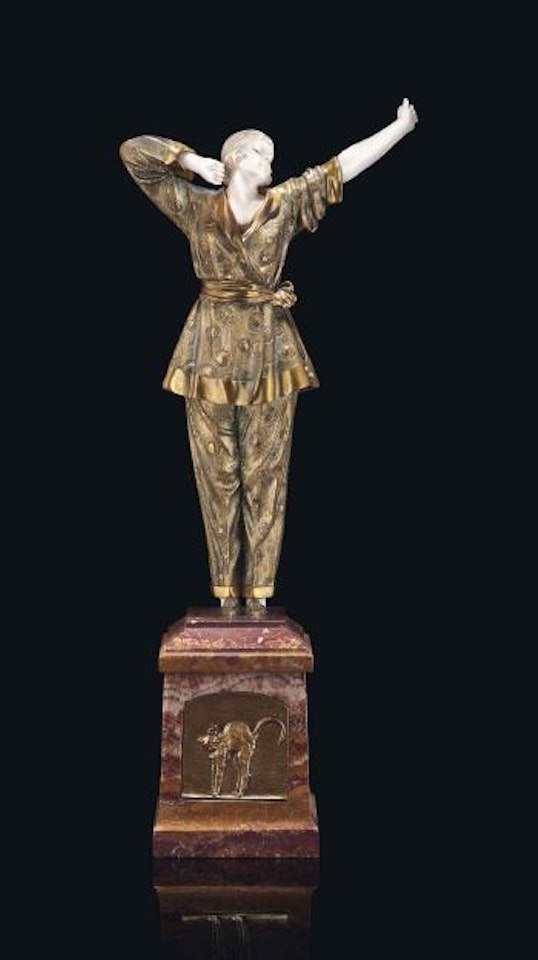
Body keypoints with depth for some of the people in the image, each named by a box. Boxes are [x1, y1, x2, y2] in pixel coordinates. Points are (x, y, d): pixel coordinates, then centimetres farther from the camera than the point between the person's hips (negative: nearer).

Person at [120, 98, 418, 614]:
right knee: (217, 473, 3)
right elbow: (133, 152, 2)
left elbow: (341, 166, 4)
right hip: (212, 349, -1)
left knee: (266, 472, 2)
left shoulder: (286, 204, 5)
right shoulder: (196, 207, 2)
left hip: (270, 351, 1)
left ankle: (258, 590, 8)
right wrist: (194, 161, -2)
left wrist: (398, 127, 2)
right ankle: (226, 591, 10)